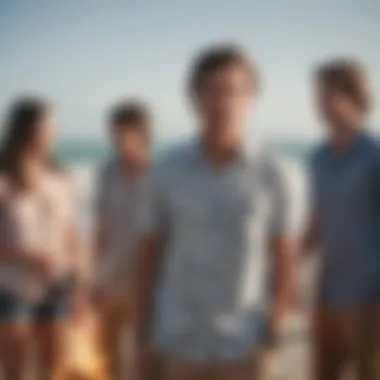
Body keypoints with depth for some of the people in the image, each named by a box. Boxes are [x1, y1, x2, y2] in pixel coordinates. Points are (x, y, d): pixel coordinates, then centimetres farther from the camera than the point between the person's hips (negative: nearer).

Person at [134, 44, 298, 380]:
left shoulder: (268, 173, -5)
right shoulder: (167, 172, -4)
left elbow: (284, 255, 2)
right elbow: (149, 256, 2)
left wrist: (277, 320, -5)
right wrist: (143, 340, 2)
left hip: (241, 344, 0)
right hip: (178, 341, 1)